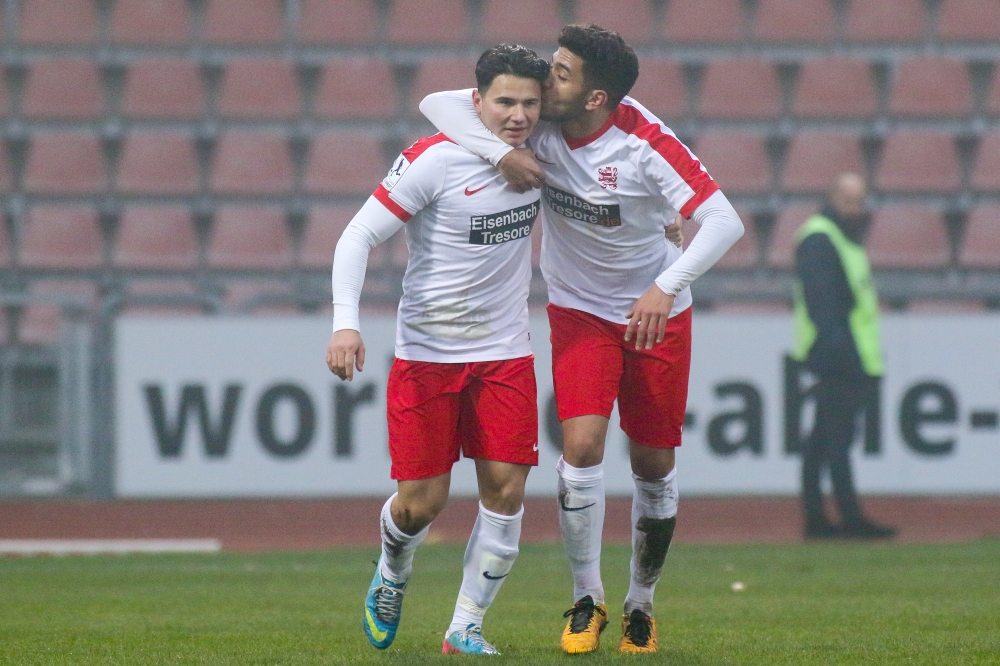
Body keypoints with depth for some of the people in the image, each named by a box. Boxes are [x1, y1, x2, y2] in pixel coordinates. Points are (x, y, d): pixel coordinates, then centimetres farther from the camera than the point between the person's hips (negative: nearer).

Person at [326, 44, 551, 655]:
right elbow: (360, 235, -15)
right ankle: (393, 575, 33)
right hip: (427, 351, -4)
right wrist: (346, 322, -27)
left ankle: (466, 625, 6)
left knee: (506, 490, -6)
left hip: (505, 353, 4)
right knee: (422, 502, -1)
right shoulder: (435, 161, -16)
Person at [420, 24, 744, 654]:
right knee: (581, 444, -16)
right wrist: (501, 153, -32)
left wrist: (666, 287, -40)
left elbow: (724, 220, -29)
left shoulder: (644, 143, -25)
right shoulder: (539, 121, -16)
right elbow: (438, 103, -16)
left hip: (656, 312, -2)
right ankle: (586, 600, -2)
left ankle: (641, 604, 25)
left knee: (653, 465, 5)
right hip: (579, 311, 2)